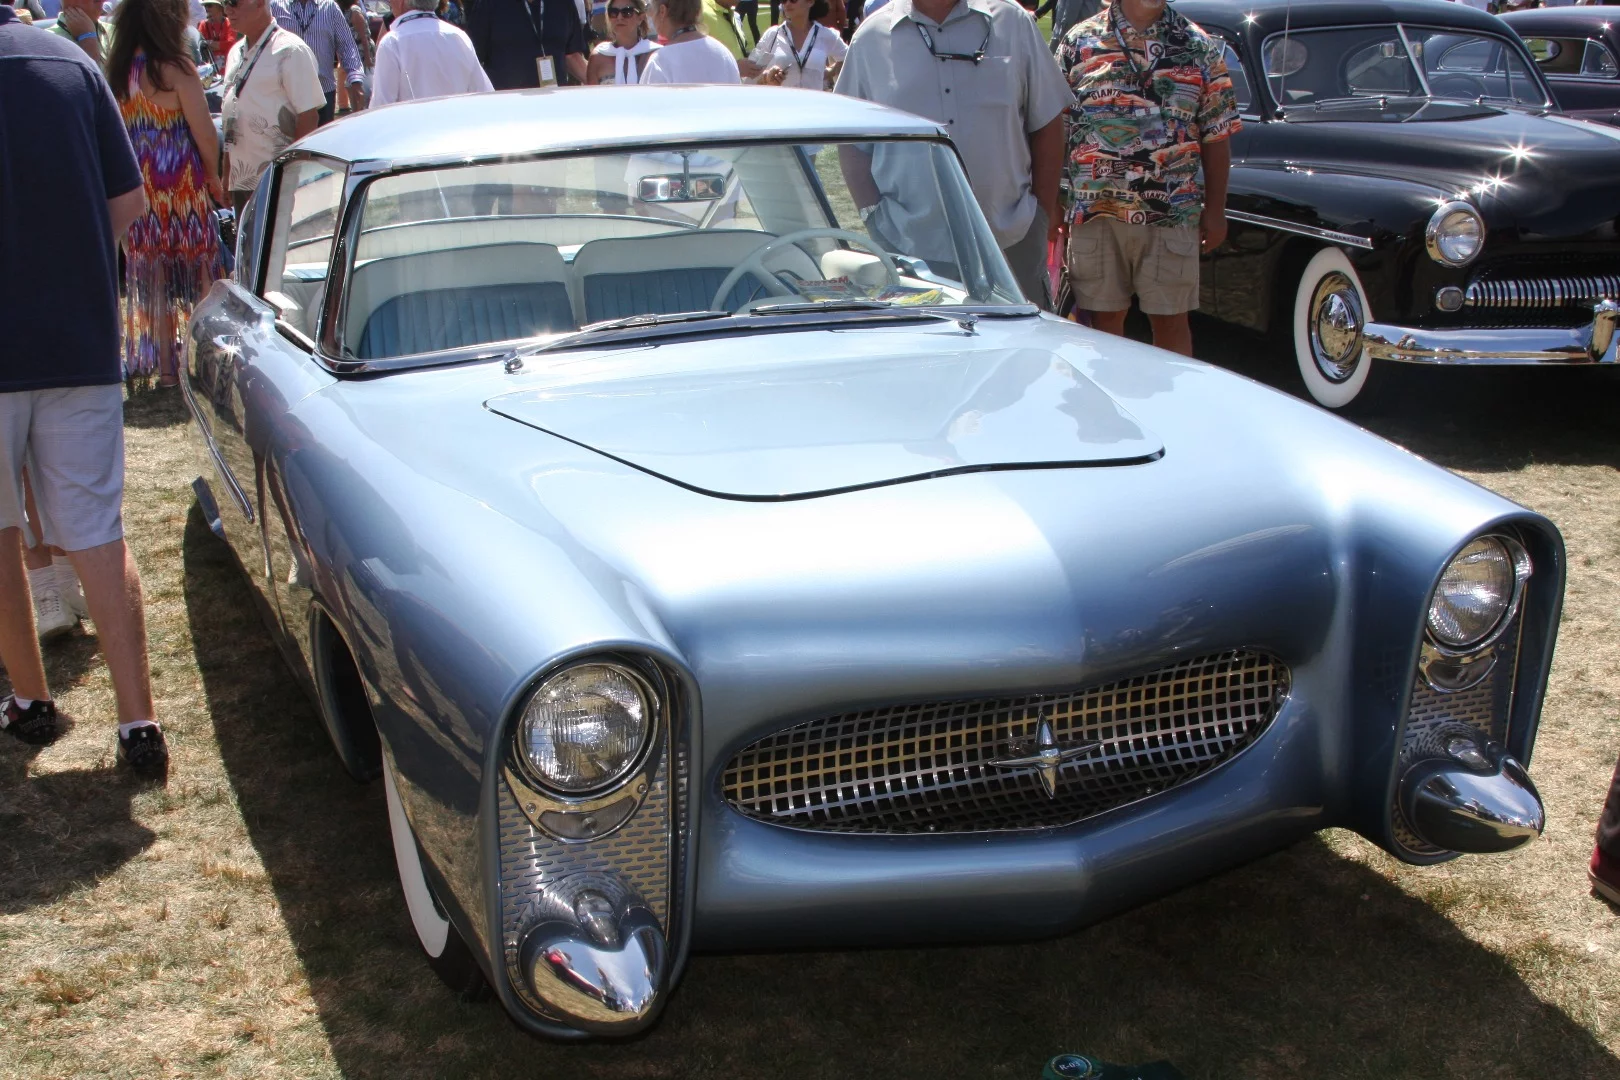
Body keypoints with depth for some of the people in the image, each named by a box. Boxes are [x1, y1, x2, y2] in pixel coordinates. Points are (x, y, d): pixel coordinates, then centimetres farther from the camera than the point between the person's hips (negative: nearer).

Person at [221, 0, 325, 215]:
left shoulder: (290, 50, -9)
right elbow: (230, 114, 20)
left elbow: (309, 115, -14)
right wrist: (226, 176, 17)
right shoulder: (236, 53, 15)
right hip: (241, 181, 8)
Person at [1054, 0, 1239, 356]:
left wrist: (1215, 211, 5)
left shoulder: (1200, 47, 7)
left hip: (1172, 216, 0)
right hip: (1095, 212, 0)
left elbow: (1216, 138, 9)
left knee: (1171, 320, 4)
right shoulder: (1079, 41, 5)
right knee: (1104, 318, 6)